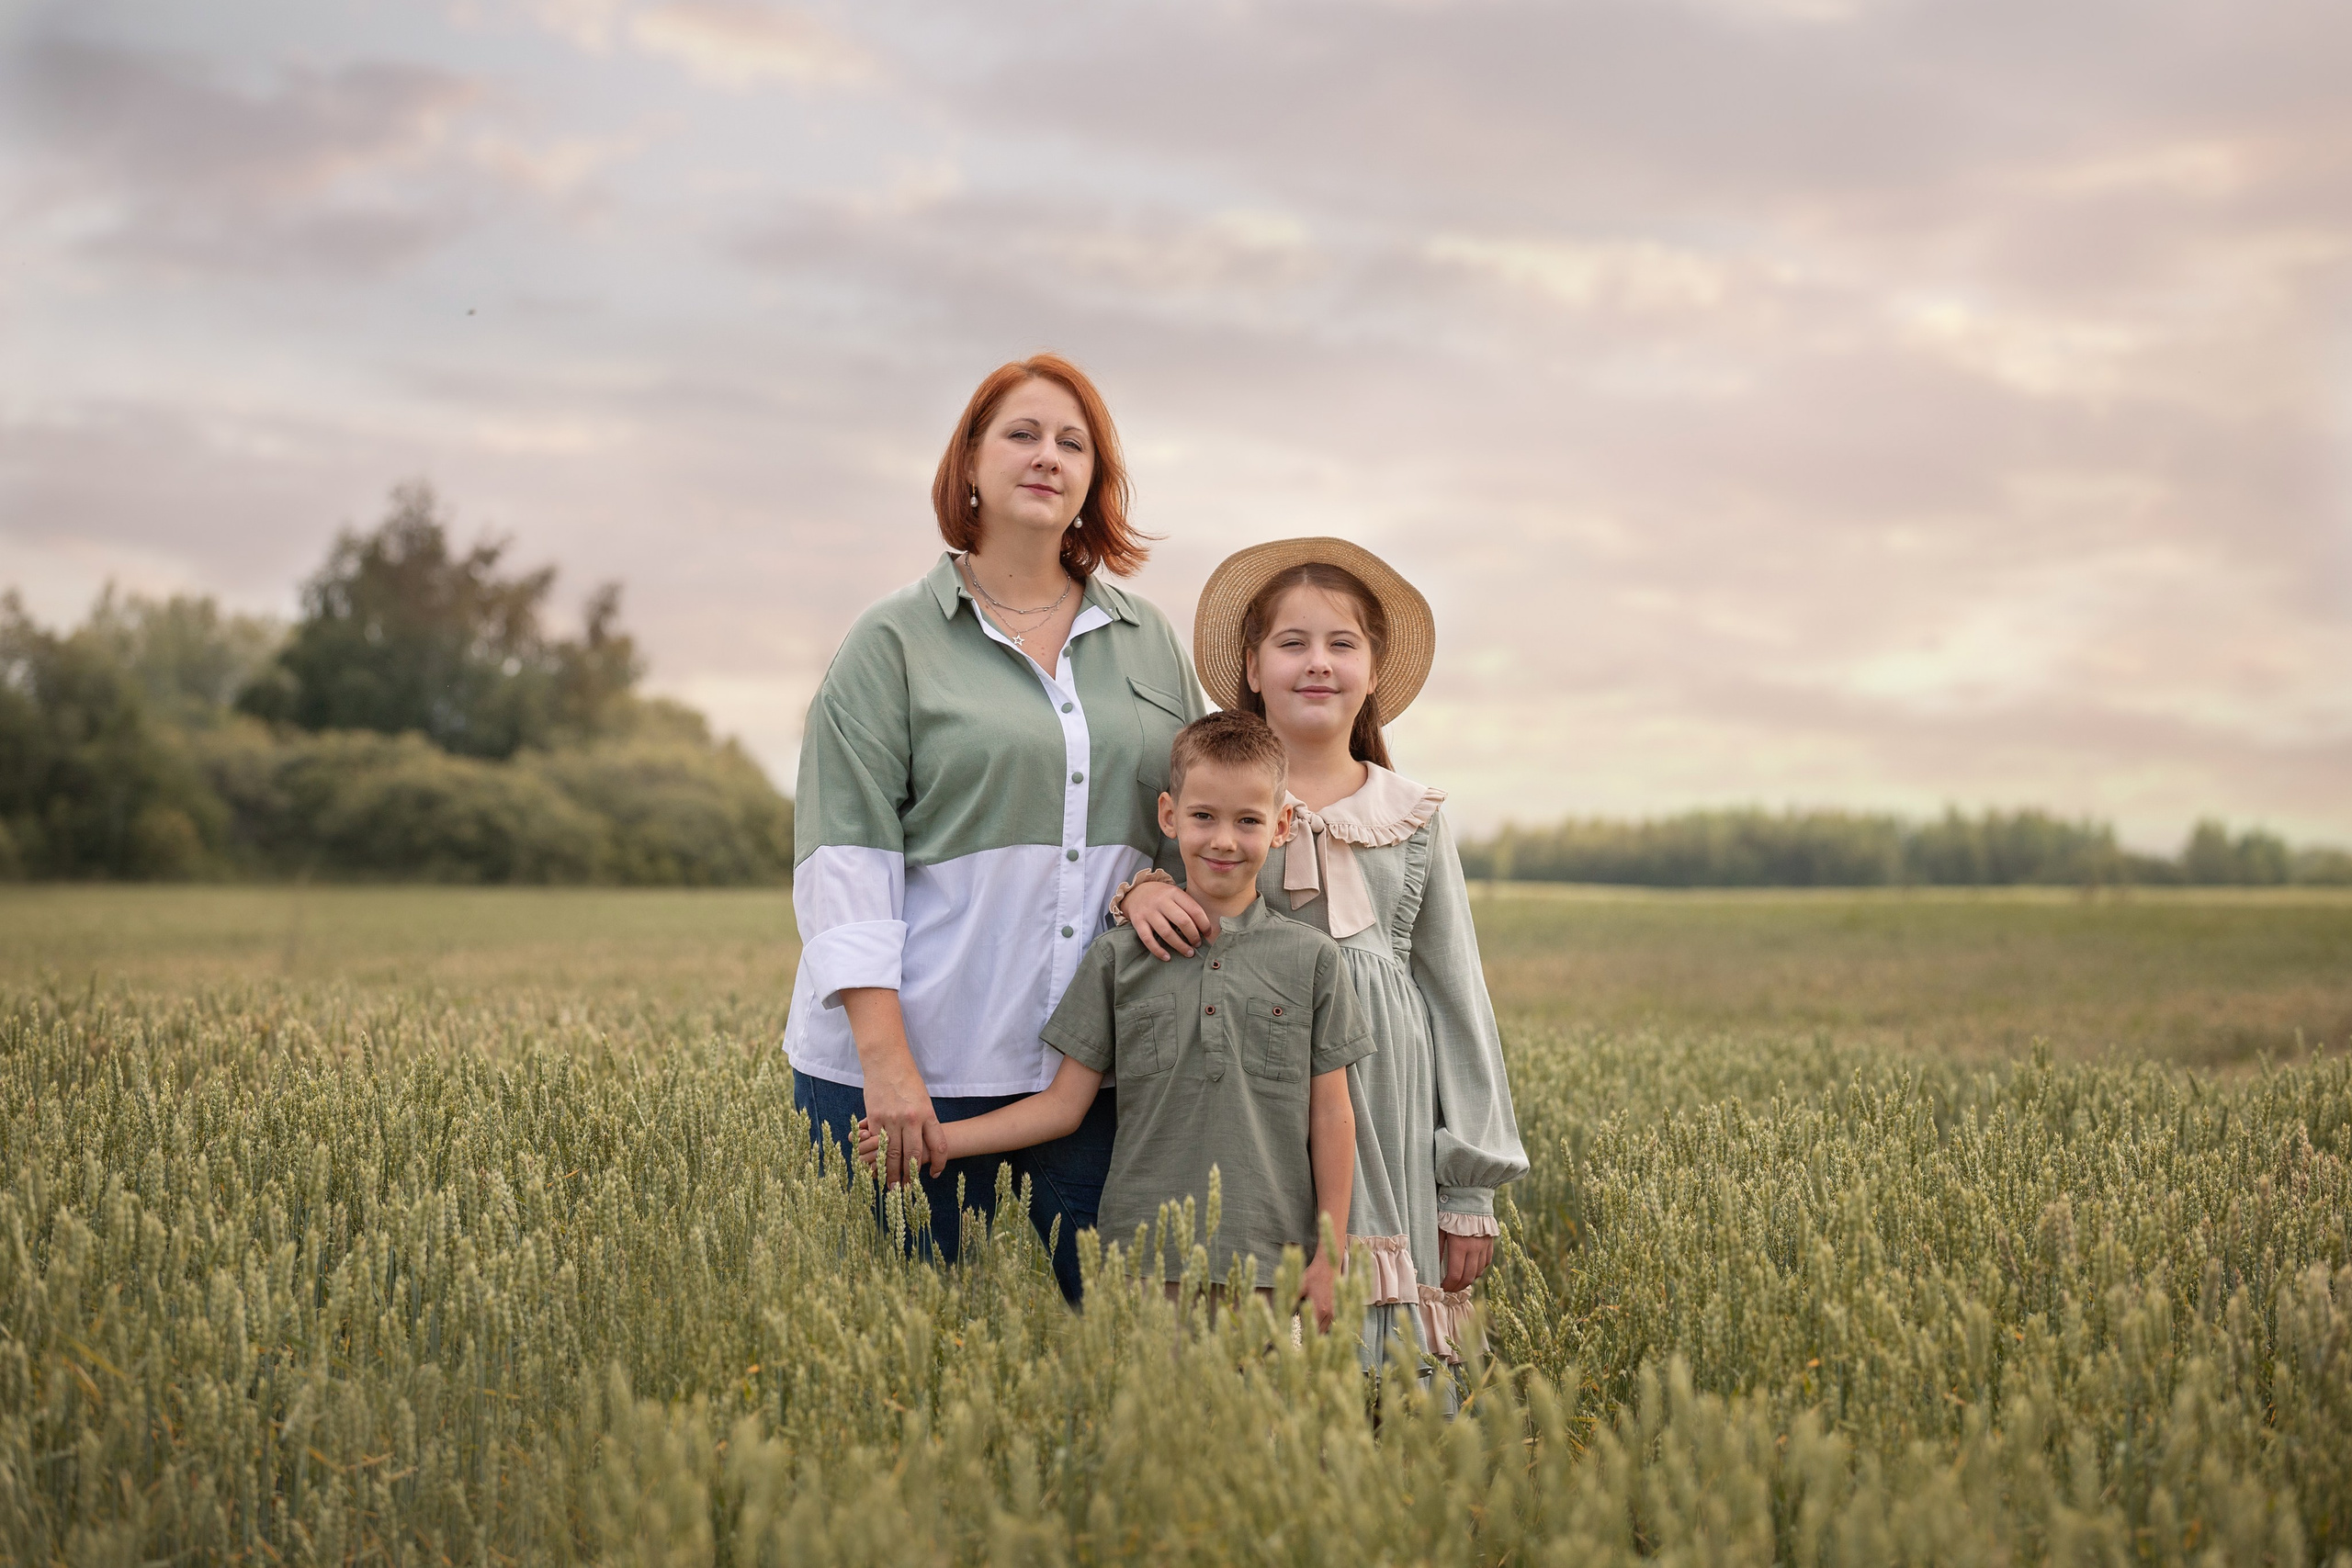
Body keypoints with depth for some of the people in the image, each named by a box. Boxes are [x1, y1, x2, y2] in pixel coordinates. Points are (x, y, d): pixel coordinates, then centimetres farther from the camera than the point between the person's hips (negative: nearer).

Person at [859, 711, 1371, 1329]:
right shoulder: (1119, 957, 5)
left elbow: (1332, 1115, 7)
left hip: (1269, 1263, 0)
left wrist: (1329, 1256, 4)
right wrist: (945, 1138, -4)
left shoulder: (1311, 959, 5)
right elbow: (1065, 1101, 7)